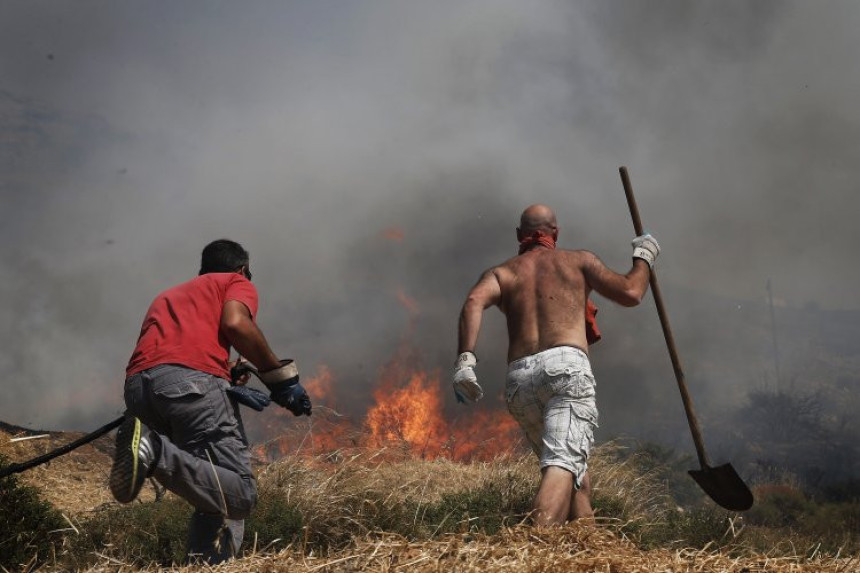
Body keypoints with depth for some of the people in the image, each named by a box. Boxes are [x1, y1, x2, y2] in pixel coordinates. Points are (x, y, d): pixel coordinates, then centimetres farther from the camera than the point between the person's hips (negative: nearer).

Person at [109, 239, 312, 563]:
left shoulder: (167, 296, 41)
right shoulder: (238, 284, 22)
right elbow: (235, 323, -1)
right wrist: (280, 377, 5)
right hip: (193, 378, -6)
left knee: (217, 497, 15)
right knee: (239, 495, -9)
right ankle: (166, 471, -29)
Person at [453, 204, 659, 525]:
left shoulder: (502, 272, 23)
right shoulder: (578, 261, 20)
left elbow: (474, 302, 2)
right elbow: (630, 293, 13)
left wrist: (465, 360, -8)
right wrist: (643, 258, 32)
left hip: (519, 377, 4)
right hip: (566, 366, -4)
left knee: (573, 464, 22)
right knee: (563, 463, -19)